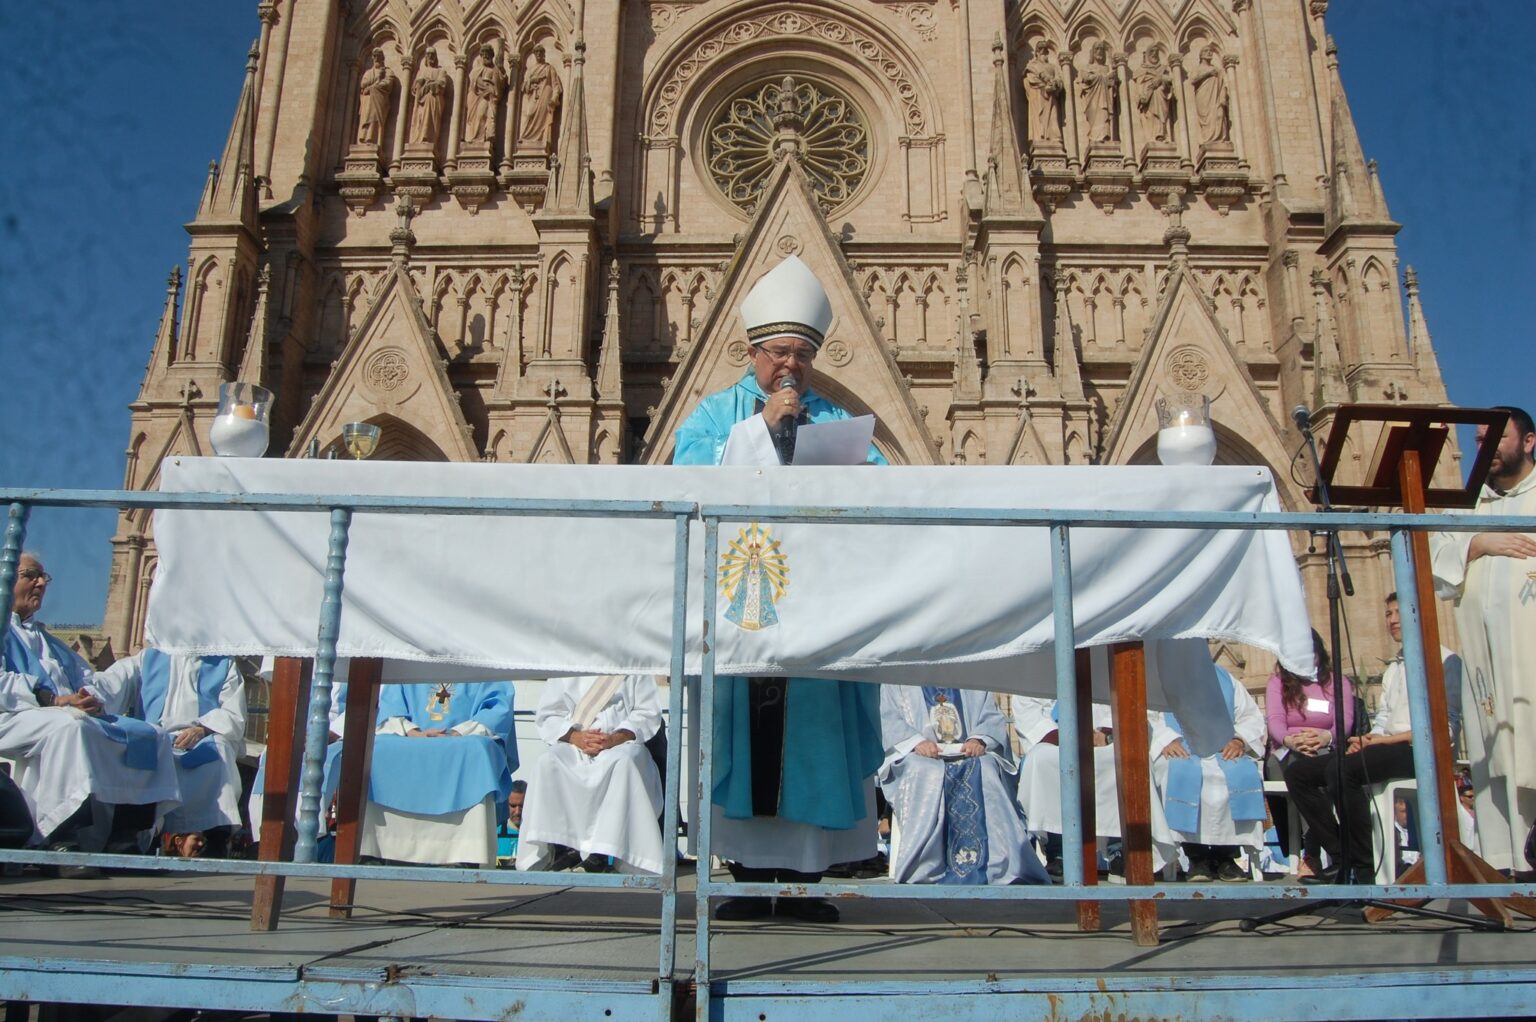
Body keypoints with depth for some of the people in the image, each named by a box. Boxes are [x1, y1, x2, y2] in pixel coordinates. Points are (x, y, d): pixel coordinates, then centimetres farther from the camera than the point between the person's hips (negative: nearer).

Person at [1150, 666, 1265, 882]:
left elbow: (1251, 716, 15)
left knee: (1240, 775, -30)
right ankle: (1196, 856, -24)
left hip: (1224, 751, 2)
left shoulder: (1224, 678, 21)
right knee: (1180, 774, -35)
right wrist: (1166, 740, -19)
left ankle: (1226, 855, -18)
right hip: (1179, 752, -2)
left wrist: (1240, 740, -5)